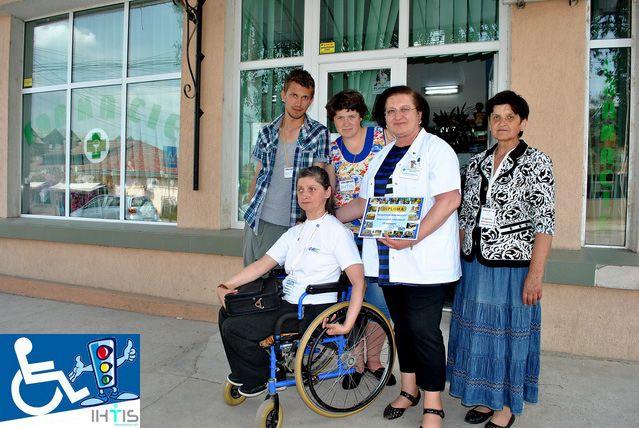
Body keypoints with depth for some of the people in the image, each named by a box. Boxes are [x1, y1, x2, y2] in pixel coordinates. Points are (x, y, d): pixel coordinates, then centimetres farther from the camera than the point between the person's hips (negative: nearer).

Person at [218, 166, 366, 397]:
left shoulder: (336, 231, -9)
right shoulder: (295, 232, 15)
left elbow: (359, 282, -16)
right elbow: (263, 264, 10)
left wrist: (347, 325, -25)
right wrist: (226, 286, -1)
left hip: (313, 312, -8)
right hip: (287, 304, 8)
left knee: (233, 328, -12)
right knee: (228, 311, 7)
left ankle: (268, 375, 14)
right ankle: (244, 373, 23)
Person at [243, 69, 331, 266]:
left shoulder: (319, 134, -1)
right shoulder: (266, 133, 9)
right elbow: (258, 175, 14)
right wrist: (251, 214, 8)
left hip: (293, 225, -3)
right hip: (258, 221, 4)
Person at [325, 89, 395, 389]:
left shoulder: (381, 137, 1)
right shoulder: (333, 148, 10)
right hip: (345, 232, 2)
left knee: (378, 298, -2)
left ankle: (373, 358, 21)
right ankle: (356, 360, 22)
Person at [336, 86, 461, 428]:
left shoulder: (436, 149, -4)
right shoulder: (382, 156, 19)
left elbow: (449, 199, -15)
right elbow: (365, 202, 23)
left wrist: (413, 236, -24)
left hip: (424, 261, -6)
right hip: (388, 259, 7)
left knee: (424, 331, -3)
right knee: (402, 325, 15)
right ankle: (409, 388, 31)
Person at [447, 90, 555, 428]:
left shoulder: (536, 162, -6)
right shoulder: (477, 163, 9)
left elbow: (544, 223, -11)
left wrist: (535, 275, -16)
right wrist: (458, 260, 10)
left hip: (512, 266, -5)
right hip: (474, 265, 5)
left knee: (508, 331, 6)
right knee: (477, 331, 13)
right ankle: (485, 397, 31)